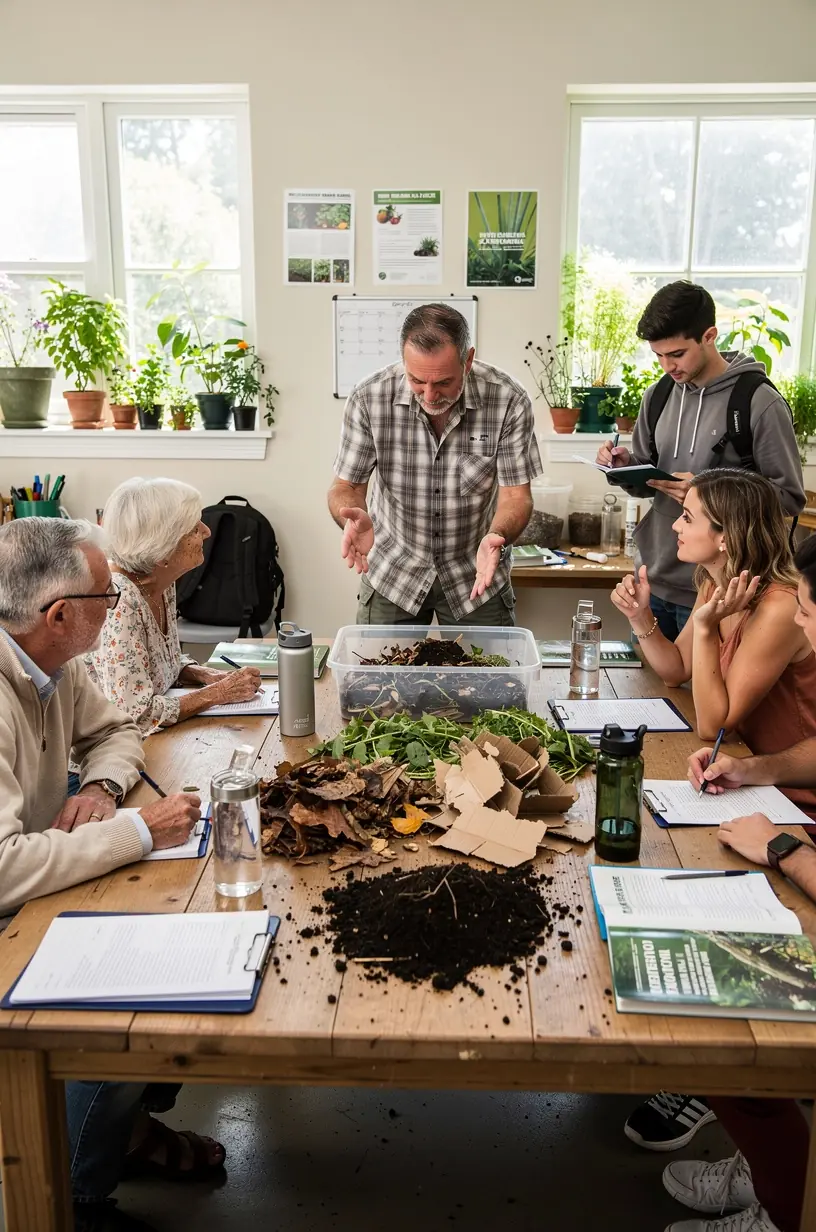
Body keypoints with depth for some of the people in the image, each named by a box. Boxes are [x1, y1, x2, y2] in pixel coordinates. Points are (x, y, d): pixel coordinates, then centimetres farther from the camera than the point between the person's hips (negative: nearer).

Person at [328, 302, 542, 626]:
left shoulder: (508, 401, -20)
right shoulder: (368, 399, -18)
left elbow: (515, 496, -16)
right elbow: (346, 487, -11)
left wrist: (497, 537, -38)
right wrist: (354, 520, -34)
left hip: (477, 575, 0)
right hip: (392, 574, 1)